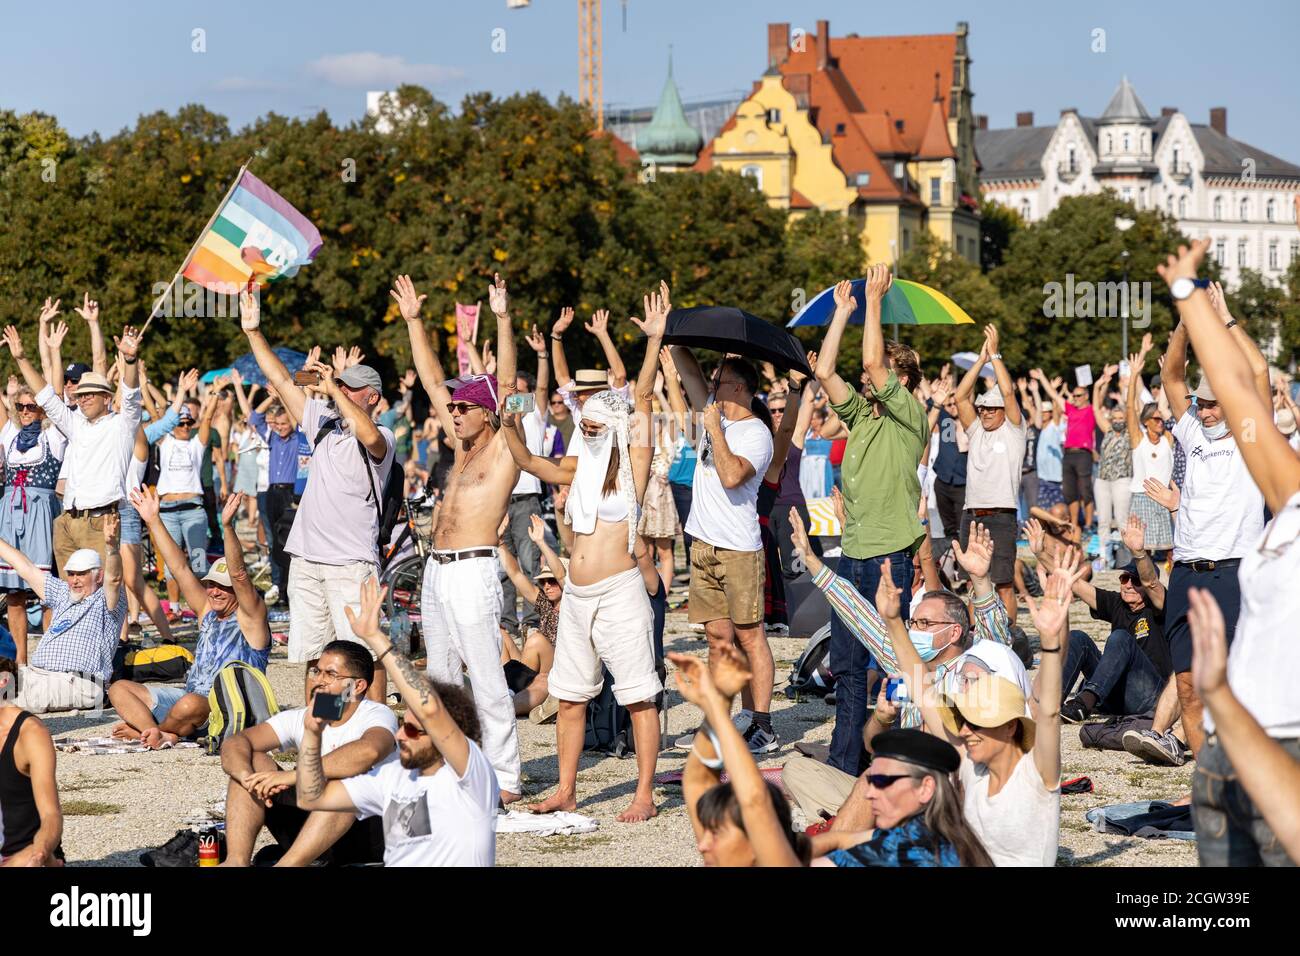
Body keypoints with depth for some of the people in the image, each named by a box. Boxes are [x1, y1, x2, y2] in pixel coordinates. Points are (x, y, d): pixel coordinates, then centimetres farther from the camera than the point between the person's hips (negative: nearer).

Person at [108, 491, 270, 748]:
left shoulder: (249, 616, -4)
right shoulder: (207, 611, 17)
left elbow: (239, 574, -20)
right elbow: (180, 568, 13)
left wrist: (228, 527, -32)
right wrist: (154, 521, 8)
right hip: (188, 696, 8)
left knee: (190, 705, -40)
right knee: (119, 688, 0)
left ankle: (141, 728, -9)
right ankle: (160, 734, -25)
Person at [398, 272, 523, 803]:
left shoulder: (504, 448, -2)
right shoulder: (463, 446, 17)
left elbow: (507, 387, -14)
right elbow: (432, 381, 21)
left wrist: (503, 319, -21)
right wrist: (413, 321, 20)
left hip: (472, 571, -9)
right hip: (436, 572, 9)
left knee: (488, 683, -8)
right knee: (440, 679, 11)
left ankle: (503, 779, -5)